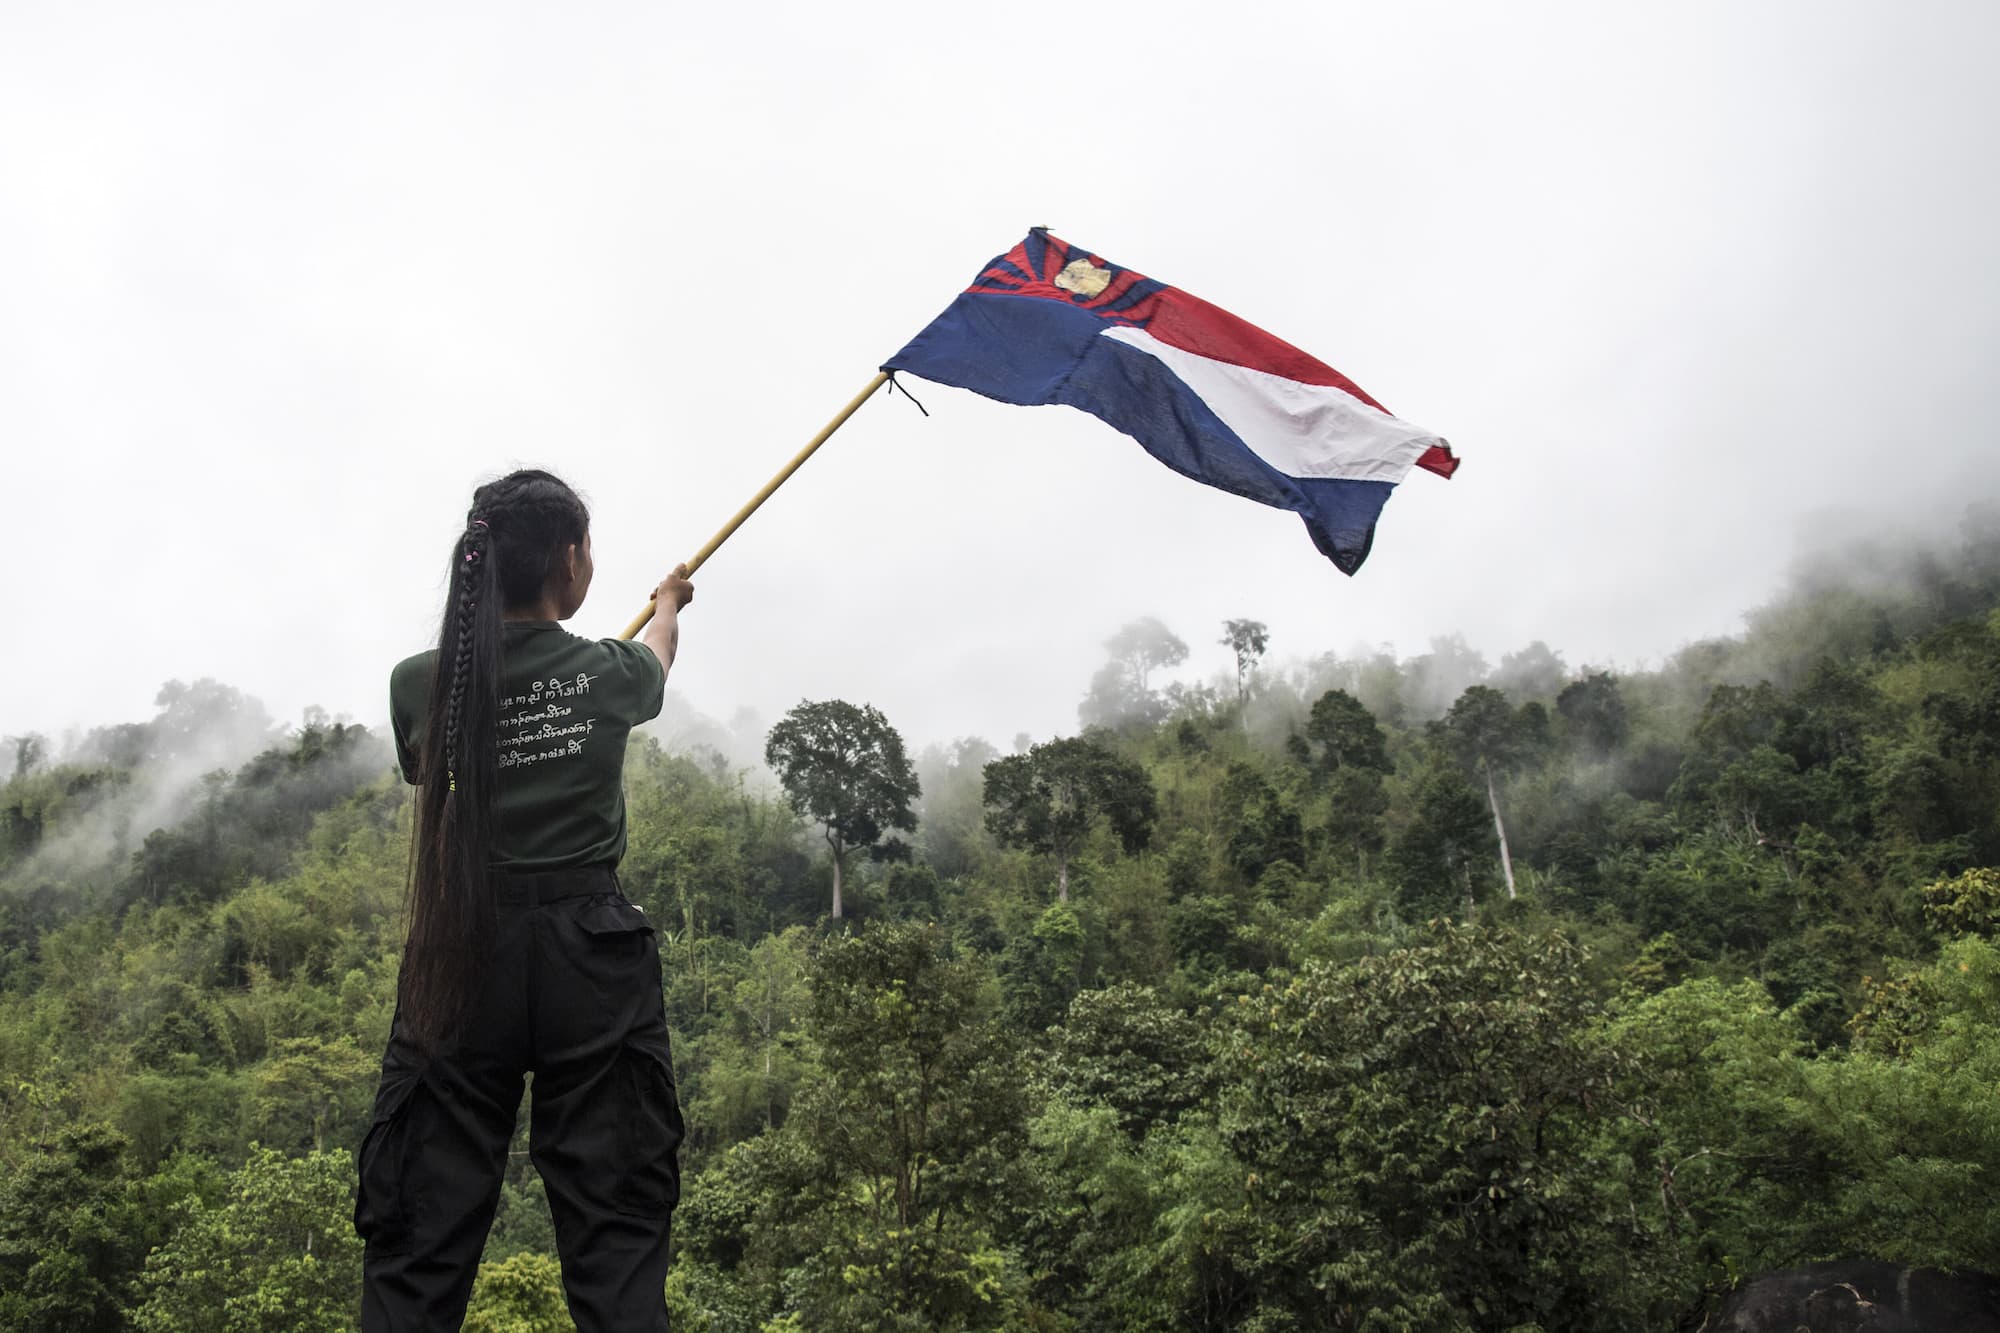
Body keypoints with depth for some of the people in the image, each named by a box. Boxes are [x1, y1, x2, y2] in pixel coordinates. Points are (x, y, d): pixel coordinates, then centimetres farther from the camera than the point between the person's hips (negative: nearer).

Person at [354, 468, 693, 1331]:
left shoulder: (418, 686, -1)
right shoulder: (607, 673, -2)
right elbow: (657, 656, 24)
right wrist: (668, 602, 47)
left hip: (461, 956, 2)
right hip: (592, 958, -1)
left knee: (423, 1230, 6)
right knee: (617, 1224, 4)